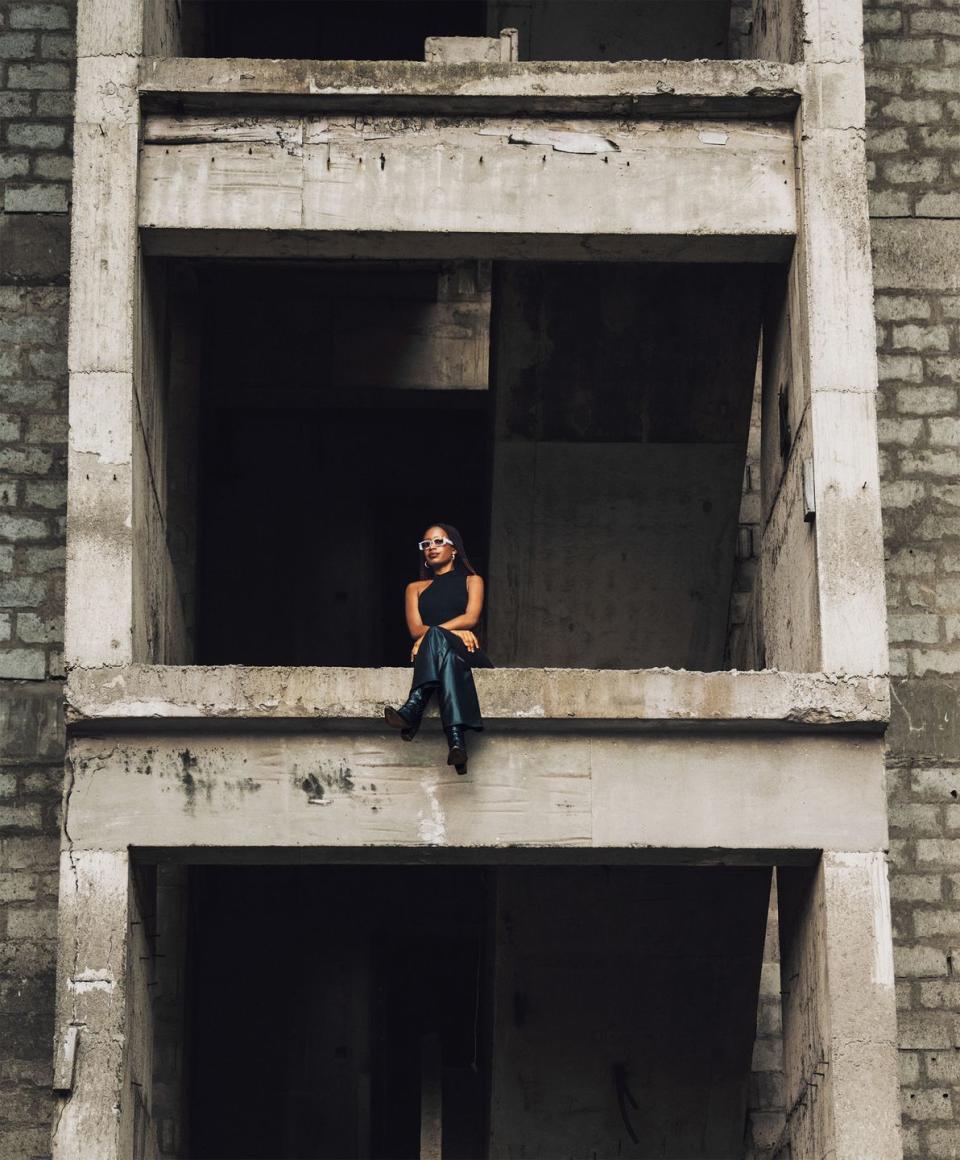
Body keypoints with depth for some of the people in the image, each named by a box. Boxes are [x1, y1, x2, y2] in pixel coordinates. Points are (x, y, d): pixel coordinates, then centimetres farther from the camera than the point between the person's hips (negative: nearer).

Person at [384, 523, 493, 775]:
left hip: (468, 654, -1)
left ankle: (413, 710, -60)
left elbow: (470, 618, 2)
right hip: (430, 654, 1)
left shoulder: (471, 581, 23)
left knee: (436, 638, -38)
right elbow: (415, 629, 8)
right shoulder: (416, 588, 27)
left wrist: (431, 633, -12)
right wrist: (455, 631, -10)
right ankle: (456, 741, -63)